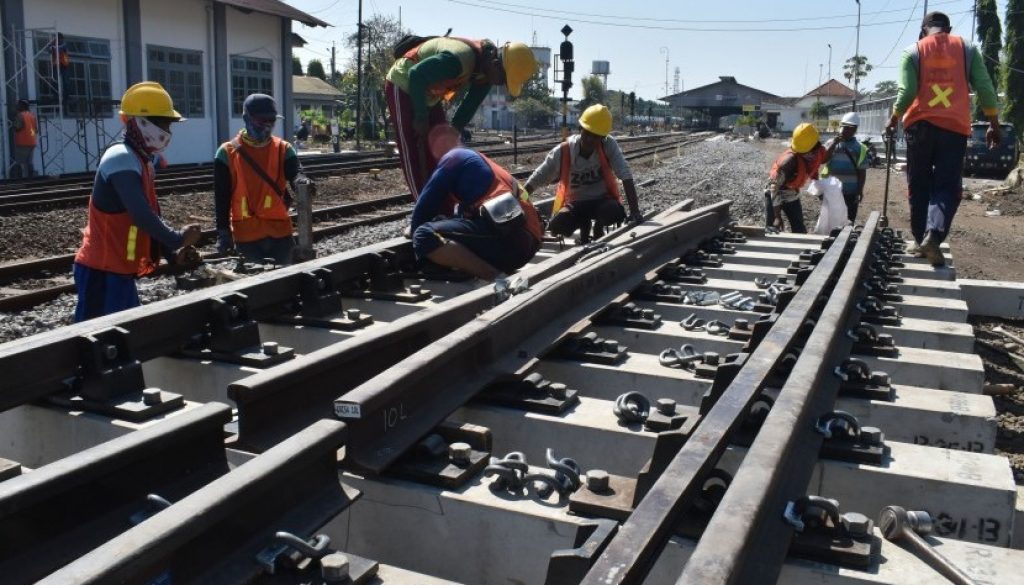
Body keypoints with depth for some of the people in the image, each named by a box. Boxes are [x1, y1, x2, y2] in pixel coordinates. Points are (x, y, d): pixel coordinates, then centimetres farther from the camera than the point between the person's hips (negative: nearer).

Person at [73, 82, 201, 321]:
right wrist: (178, 239, -11)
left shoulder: (140, 160, 14)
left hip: (118, 270, 10)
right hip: (102, 271, -10)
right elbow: (142, 216, -24)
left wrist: (172, 254, 6)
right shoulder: (122, 160, -16)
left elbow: (150, 215, 16)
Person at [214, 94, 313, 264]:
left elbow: (295, 172, -12)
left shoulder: (283, 149, 4)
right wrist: (223, 231, -5)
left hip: (280, 231, 2)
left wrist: (301, 181, -38)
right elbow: (222, 197, -2)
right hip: (246, 234, -2)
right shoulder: (228, 153, -3)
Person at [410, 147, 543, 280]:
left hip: (505, 234, -9)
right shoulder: (476, 162, 33)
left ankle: (496, 278, -22)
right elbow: (467, 211, 41)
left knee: (425, 236, -16)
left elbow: (426, 203, 8)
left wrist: (414, 228, 23)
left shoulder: (455, 157, 10)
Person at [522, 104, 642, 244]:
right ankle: (584, 225, 5)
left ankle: (599, 224, 2)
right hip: (576, 203, 1)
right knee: (556, 226, -31)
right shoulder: (562, 152, -14)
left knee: (617, 212, -37)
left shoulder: (608, 145, -14)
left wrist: (634, 211, -30)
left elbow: (626, 176, -20)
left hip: (602, 199, -1)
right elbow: (533, 181, -7)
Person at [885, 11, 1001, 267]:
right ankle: (933, 235, -22)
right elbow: (985, 89, 4)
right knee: (947, 187, -1)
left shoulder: (913, 51, 4)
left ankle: (920, 239, 11)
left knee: (919, 186, 9)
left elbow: (907, 92, -5)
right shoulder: (967, 49, 9)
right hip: (955, 126, 0)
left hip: (920, 124, 0)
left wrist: (894, 119, 9)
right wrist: (994, 124, 10)